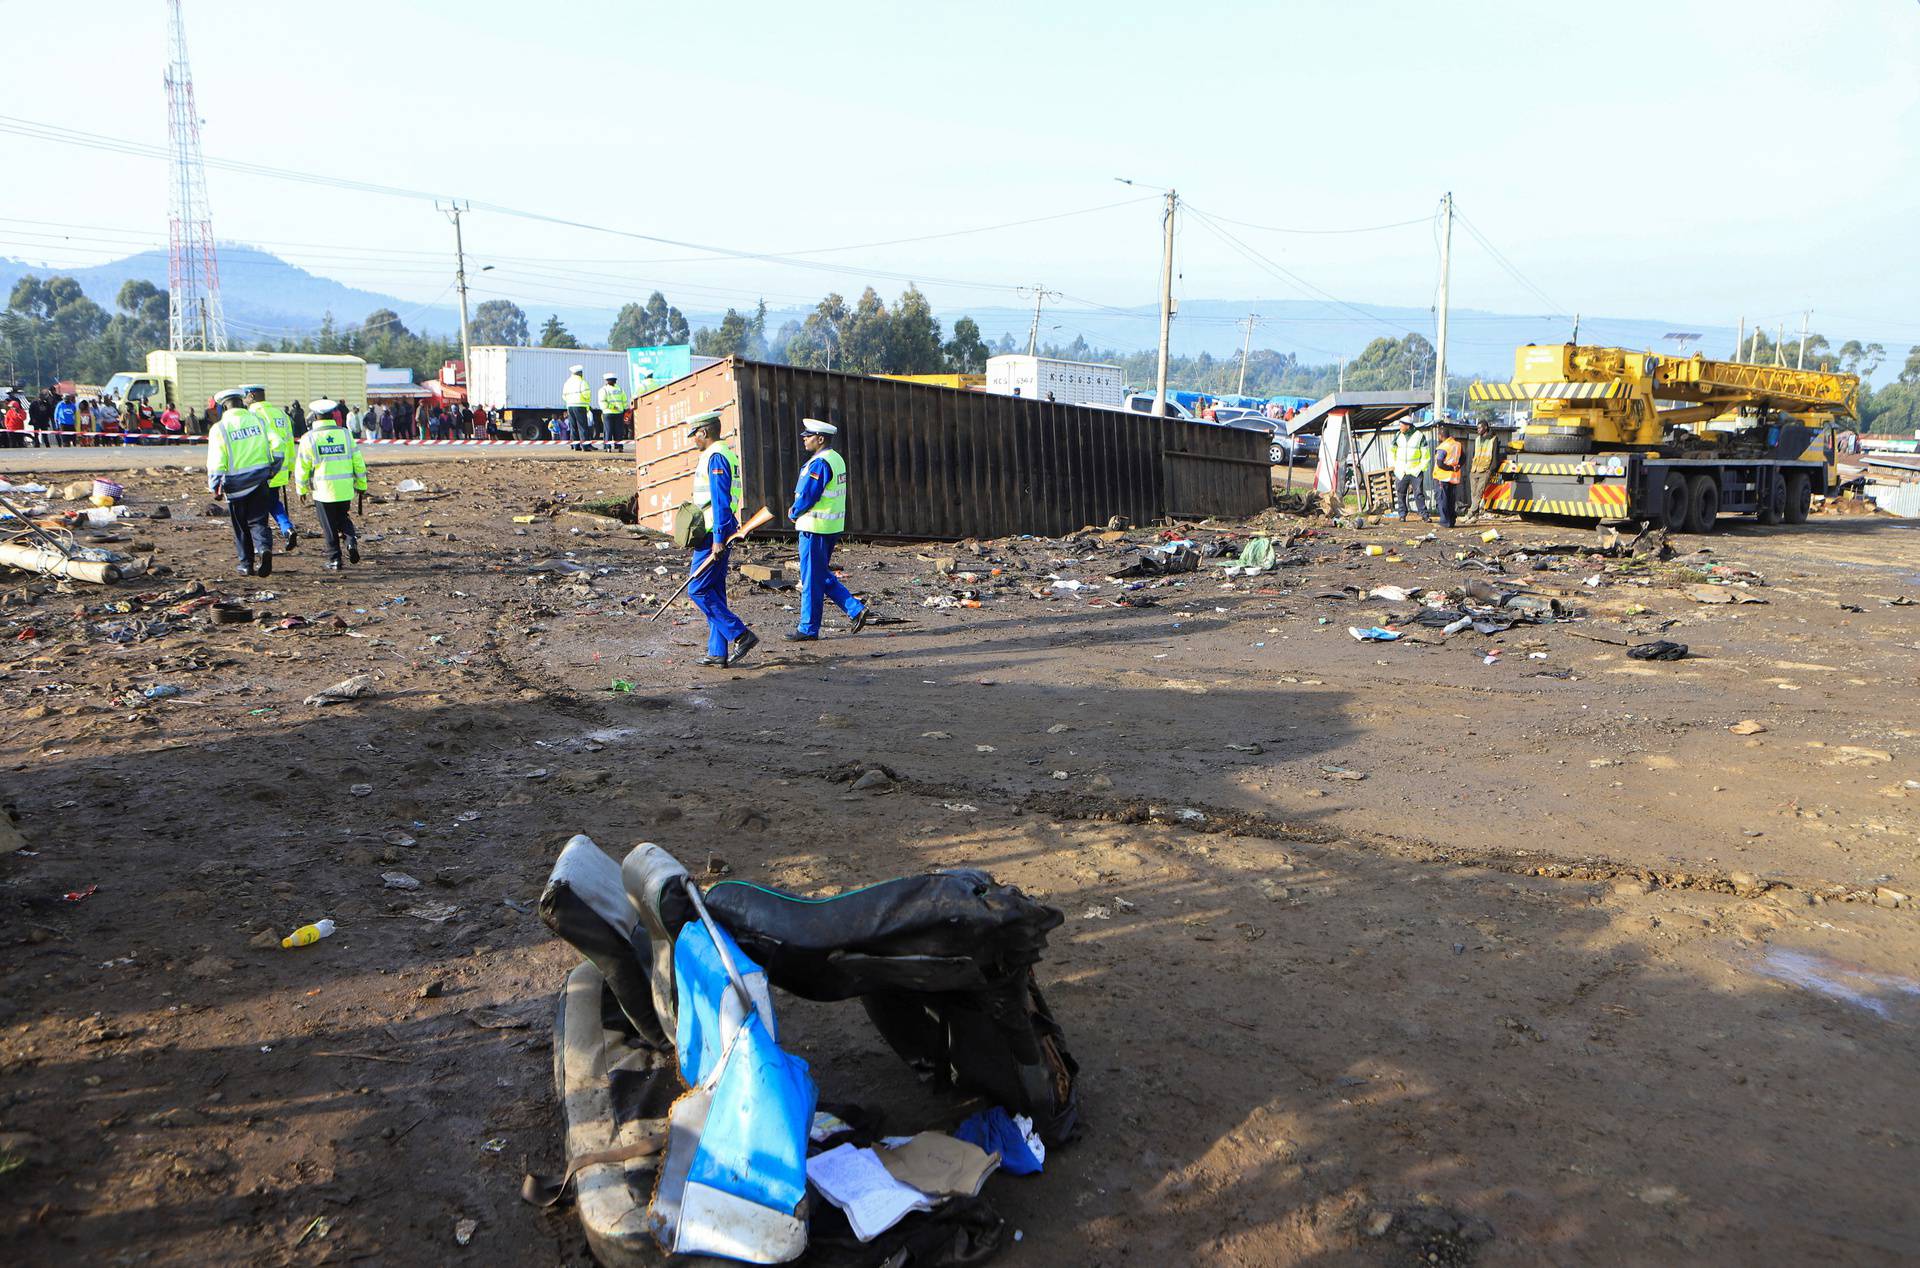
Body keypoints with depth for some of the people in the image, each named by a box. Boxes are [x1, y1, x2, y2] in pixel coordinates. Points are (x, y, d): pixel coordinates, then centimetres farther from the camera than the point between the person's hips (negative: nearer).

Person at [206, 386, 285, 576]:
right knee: (258, 520, 6)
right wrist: (273, 469, 10)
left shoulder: (219, 428, -6)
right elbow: (277, 445, -4)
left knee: (241, 526, 12)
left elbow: (216, 462, -9)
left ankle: (246, 564, 17)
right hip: (260, 481, 2)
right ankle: (263, 548, -22)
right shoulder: (258, 421, 2)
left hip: (235, 484, -2)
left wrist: (214, 488, 0)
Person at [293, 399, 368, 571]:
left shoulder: (309, 438, -4)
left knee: (329, 527, 8)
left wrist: (301, 490, 15)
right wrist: (361, 485, 13)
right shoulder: (345, 434, 1)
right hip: (345, 489, 2)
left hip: (322, 491, -2)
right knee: (342, 518, 21)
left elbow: (302, 467, 1)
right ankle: (351, 539, -7)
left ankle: (334, 560, 10)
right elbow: (358, 462, 3)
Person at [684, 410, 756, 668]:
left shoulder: (715, 457, -14)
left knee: (698, 590, -7)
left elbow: (721, 501, -21)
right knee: (714, 592, 10)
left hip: (714, 534, -10)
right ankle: (718, 652, 12)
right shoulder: (726, 455, 17)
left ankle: (741, 635, -8)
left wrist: (718, 539, -23)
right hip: (718, 534, 10)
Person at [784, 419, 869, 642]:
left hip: (815, 527, -9)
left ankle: (808, 628, 8)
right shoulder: (836, 460, 13)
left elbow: (807, 496, -20)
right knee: (824, 576, 18)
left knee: (812, 578, 0)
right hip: (833, 527, 9)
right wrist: (797, 510, 10)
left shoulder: (819, 463, -18)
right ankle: (856, 609, 11)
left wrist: (793, 513, -1)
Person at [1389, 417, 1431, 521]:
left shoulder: (1419, 436, -3)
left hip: (1415, 471, -3)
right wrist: (1394, 465, 11)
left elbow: (1426, 455, 2)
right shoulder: (1398, 436, 6)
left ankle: (1424, 514, 0)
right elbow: (1392, 450, 19)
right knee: (1400, 494, 4)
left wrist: (1422, 468, -4)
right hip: (1401, 472, 3)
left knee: (1419, 494, -5)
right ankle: (1402, 514, 14)